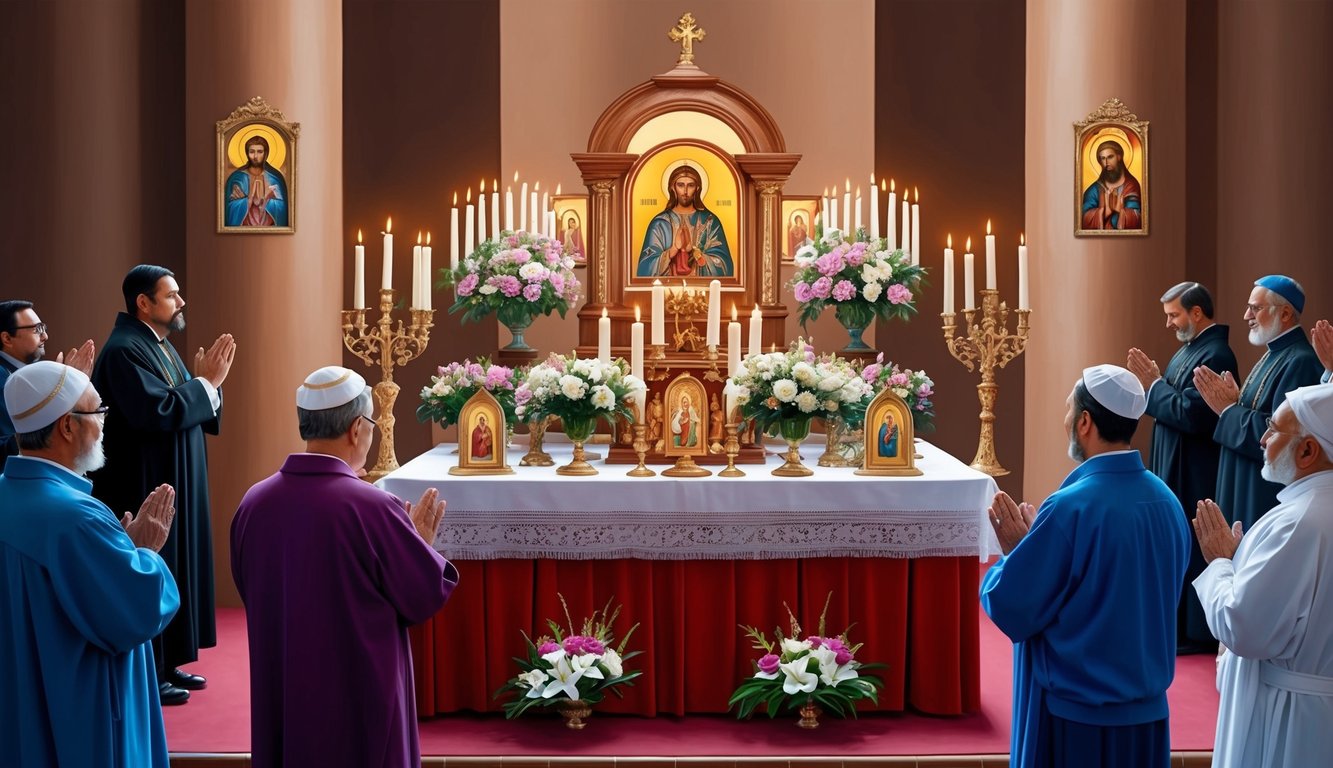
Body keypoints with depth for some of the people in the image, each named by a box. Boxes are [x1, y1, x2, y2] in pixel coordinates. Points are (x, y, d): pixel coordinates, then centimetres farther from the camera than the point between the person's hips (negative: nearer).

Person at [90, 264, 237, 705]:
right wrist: (205, 382, -17)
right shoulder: (124, 350, -18)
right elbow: (157, 411, -28)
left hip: (175, 486, 10)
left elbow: (183, 408, 15)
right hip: (146, 489, -10)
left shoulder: (158, 345, 14)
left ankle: (166, 663, 23)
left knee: (175, 570, 14)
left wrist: (209, 380, -2)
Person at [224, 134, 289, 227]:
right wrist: (249, 199, -14)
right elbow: (232, 208, -4)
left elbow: (281, 207, -2)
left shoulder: (276, 177, 2)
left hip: (269, 227, 0)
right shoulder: (236, 177, 2)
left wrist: (265, 200, -13)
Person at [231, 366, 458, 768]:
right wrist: (422, 543, 8)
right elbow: (428, 595, -11)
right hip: (359, 699, -5)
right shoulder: (374, 508, -22)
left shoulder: (254, 503, -6)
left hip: (280, 695, 5)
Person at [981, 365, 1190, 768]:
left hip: (1075, 711, -6)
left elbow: (1011, 610, -18)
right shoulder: (1166, 500, 0)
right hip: (1146, 708, 6)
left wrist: (1015, 551, 1)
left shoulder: (1071, 507, -22)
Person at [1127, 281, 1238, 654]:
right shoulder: (1188, 349, 12)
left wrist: (1154, 384, -15)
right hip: (1174, 469, 10)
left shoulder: (1214, 355, -19)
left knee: (1191, 550, -2)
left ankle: (1195, 633, 8)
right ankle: (1178, 622, 26)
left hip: (1195, 476, -10)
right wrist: (1151, 381, -3)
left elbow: (1191, 414, -24)